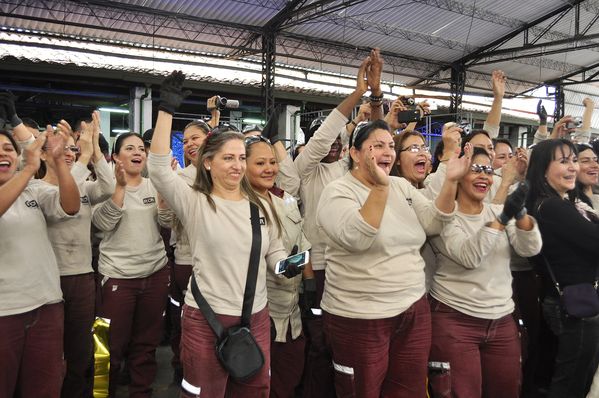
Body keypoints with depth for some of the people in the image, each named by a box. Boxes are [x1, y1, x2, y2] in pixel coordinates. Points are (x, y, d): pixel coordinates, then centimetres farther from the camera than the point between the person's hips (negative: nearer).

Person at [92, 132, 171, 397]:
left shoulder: (154, 186, 7)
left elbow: (166, 222, -4)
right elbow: (103, 223, -17)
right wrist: (120, 186, -26)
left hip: (155, 272, 3)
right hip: (118, 275, -3)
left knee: (147, 342, 14)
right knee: (113, 345, 6)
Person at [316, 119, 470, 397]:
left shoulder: (403, 187, 9)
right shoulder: (338, 191, -11)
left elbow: (433, 223, 0)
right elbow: (355, 238, -27)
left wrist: (450, 182, -12)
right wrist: (380, 187, -36)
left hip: (413, 309, 6)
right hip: (360, 318, -6)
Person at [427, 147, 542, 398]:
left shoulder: (498, 211, 7)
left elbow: (530, 249, -5)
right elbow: (469, 256, -23)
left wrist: (520, 213, -23)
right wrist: (503, 218, -29)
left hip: (502, 320, 6)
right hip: (455, 322, -5)